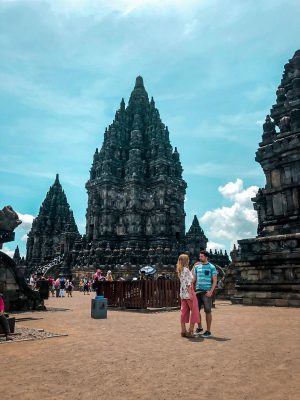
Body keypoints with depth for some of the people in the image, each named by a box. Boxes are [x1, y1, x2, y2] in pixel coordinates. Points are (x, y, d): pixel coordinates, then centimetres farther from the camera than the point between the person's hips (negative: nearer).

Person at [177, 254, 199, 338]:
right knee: (194, 311, 2)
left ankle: (183, 331, 13)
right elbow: (188, 283, -19)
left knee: (184, 312, 10)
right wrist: (190, 293, -20)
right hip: (188, 292, -8)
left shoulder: (180, 270, 12)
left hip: (182, 293, 8)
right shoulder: (186, 269, -14)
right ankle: (190, 331, 1)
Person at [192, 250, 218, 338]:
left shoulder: (211, 267, -2)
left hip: (207, 292, -5)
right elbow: (193, 279, 15)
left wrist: (211, 291, -14)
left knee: (208, 311, 1)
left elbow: (215, 281, -5)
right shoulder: (197, 266, 11)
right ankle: (199, 327, 26)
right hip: (198, 291, 5)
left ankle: (208, 331, 11)